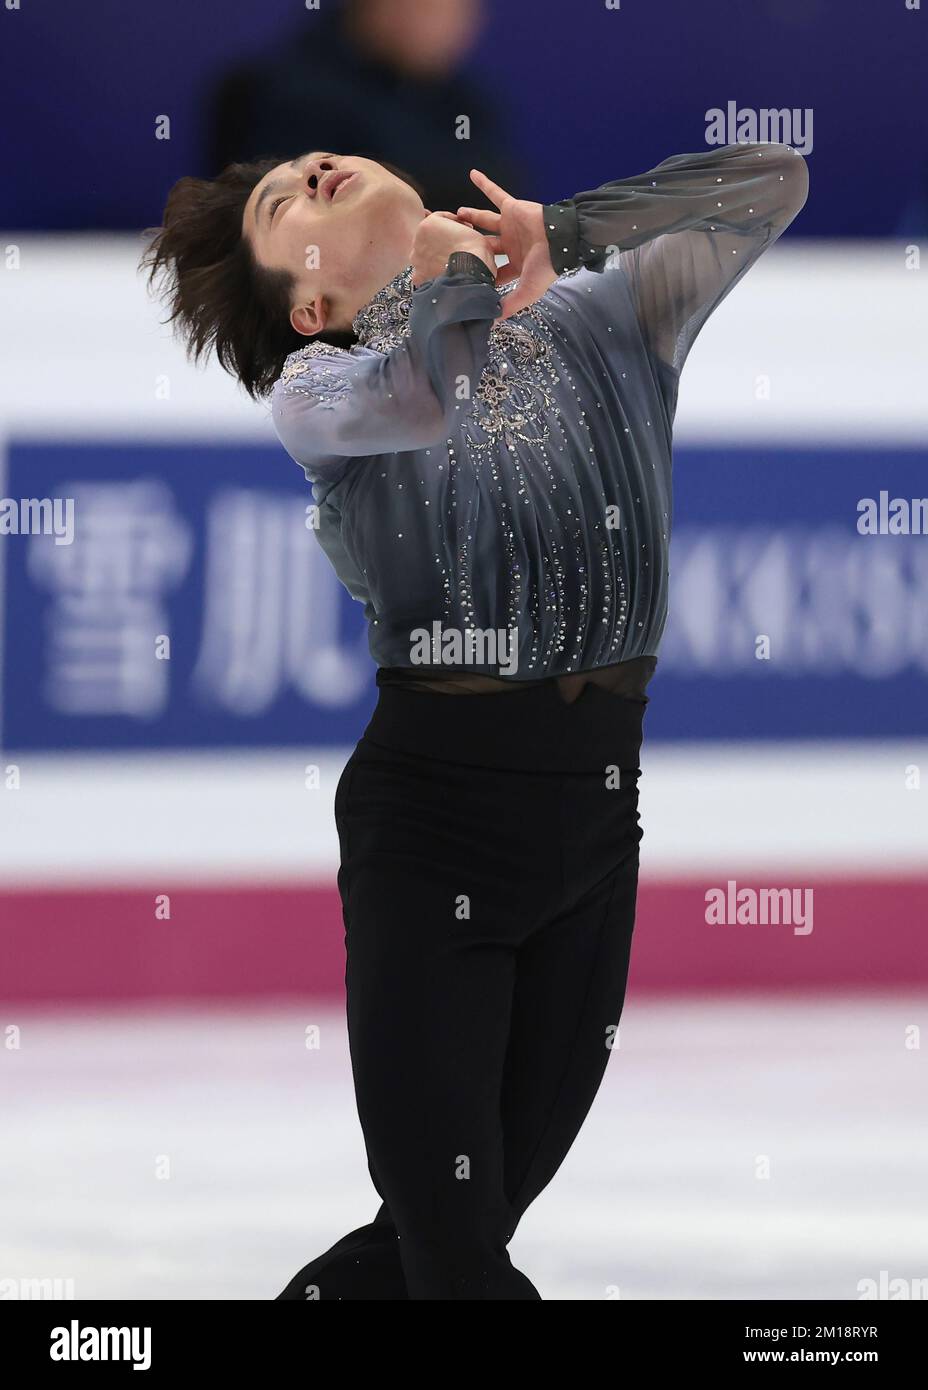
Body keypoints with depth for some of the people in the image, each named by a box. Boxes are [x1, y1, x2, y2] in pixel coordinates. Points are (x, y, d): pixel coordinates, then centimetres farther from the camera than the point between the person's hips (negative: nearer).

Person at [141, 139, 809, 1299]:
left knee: (464, 1236, 9)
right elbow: (418, 404, -22)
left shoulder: (603, 319, 10)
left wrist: (561, 229, 2)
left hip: (598, 814, 4)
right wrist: (456, 277, -3)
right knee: (455, 1255, -6)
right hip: (435, 816, -4)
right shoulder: (316, 390, -1)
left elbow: (770, 180, 4)